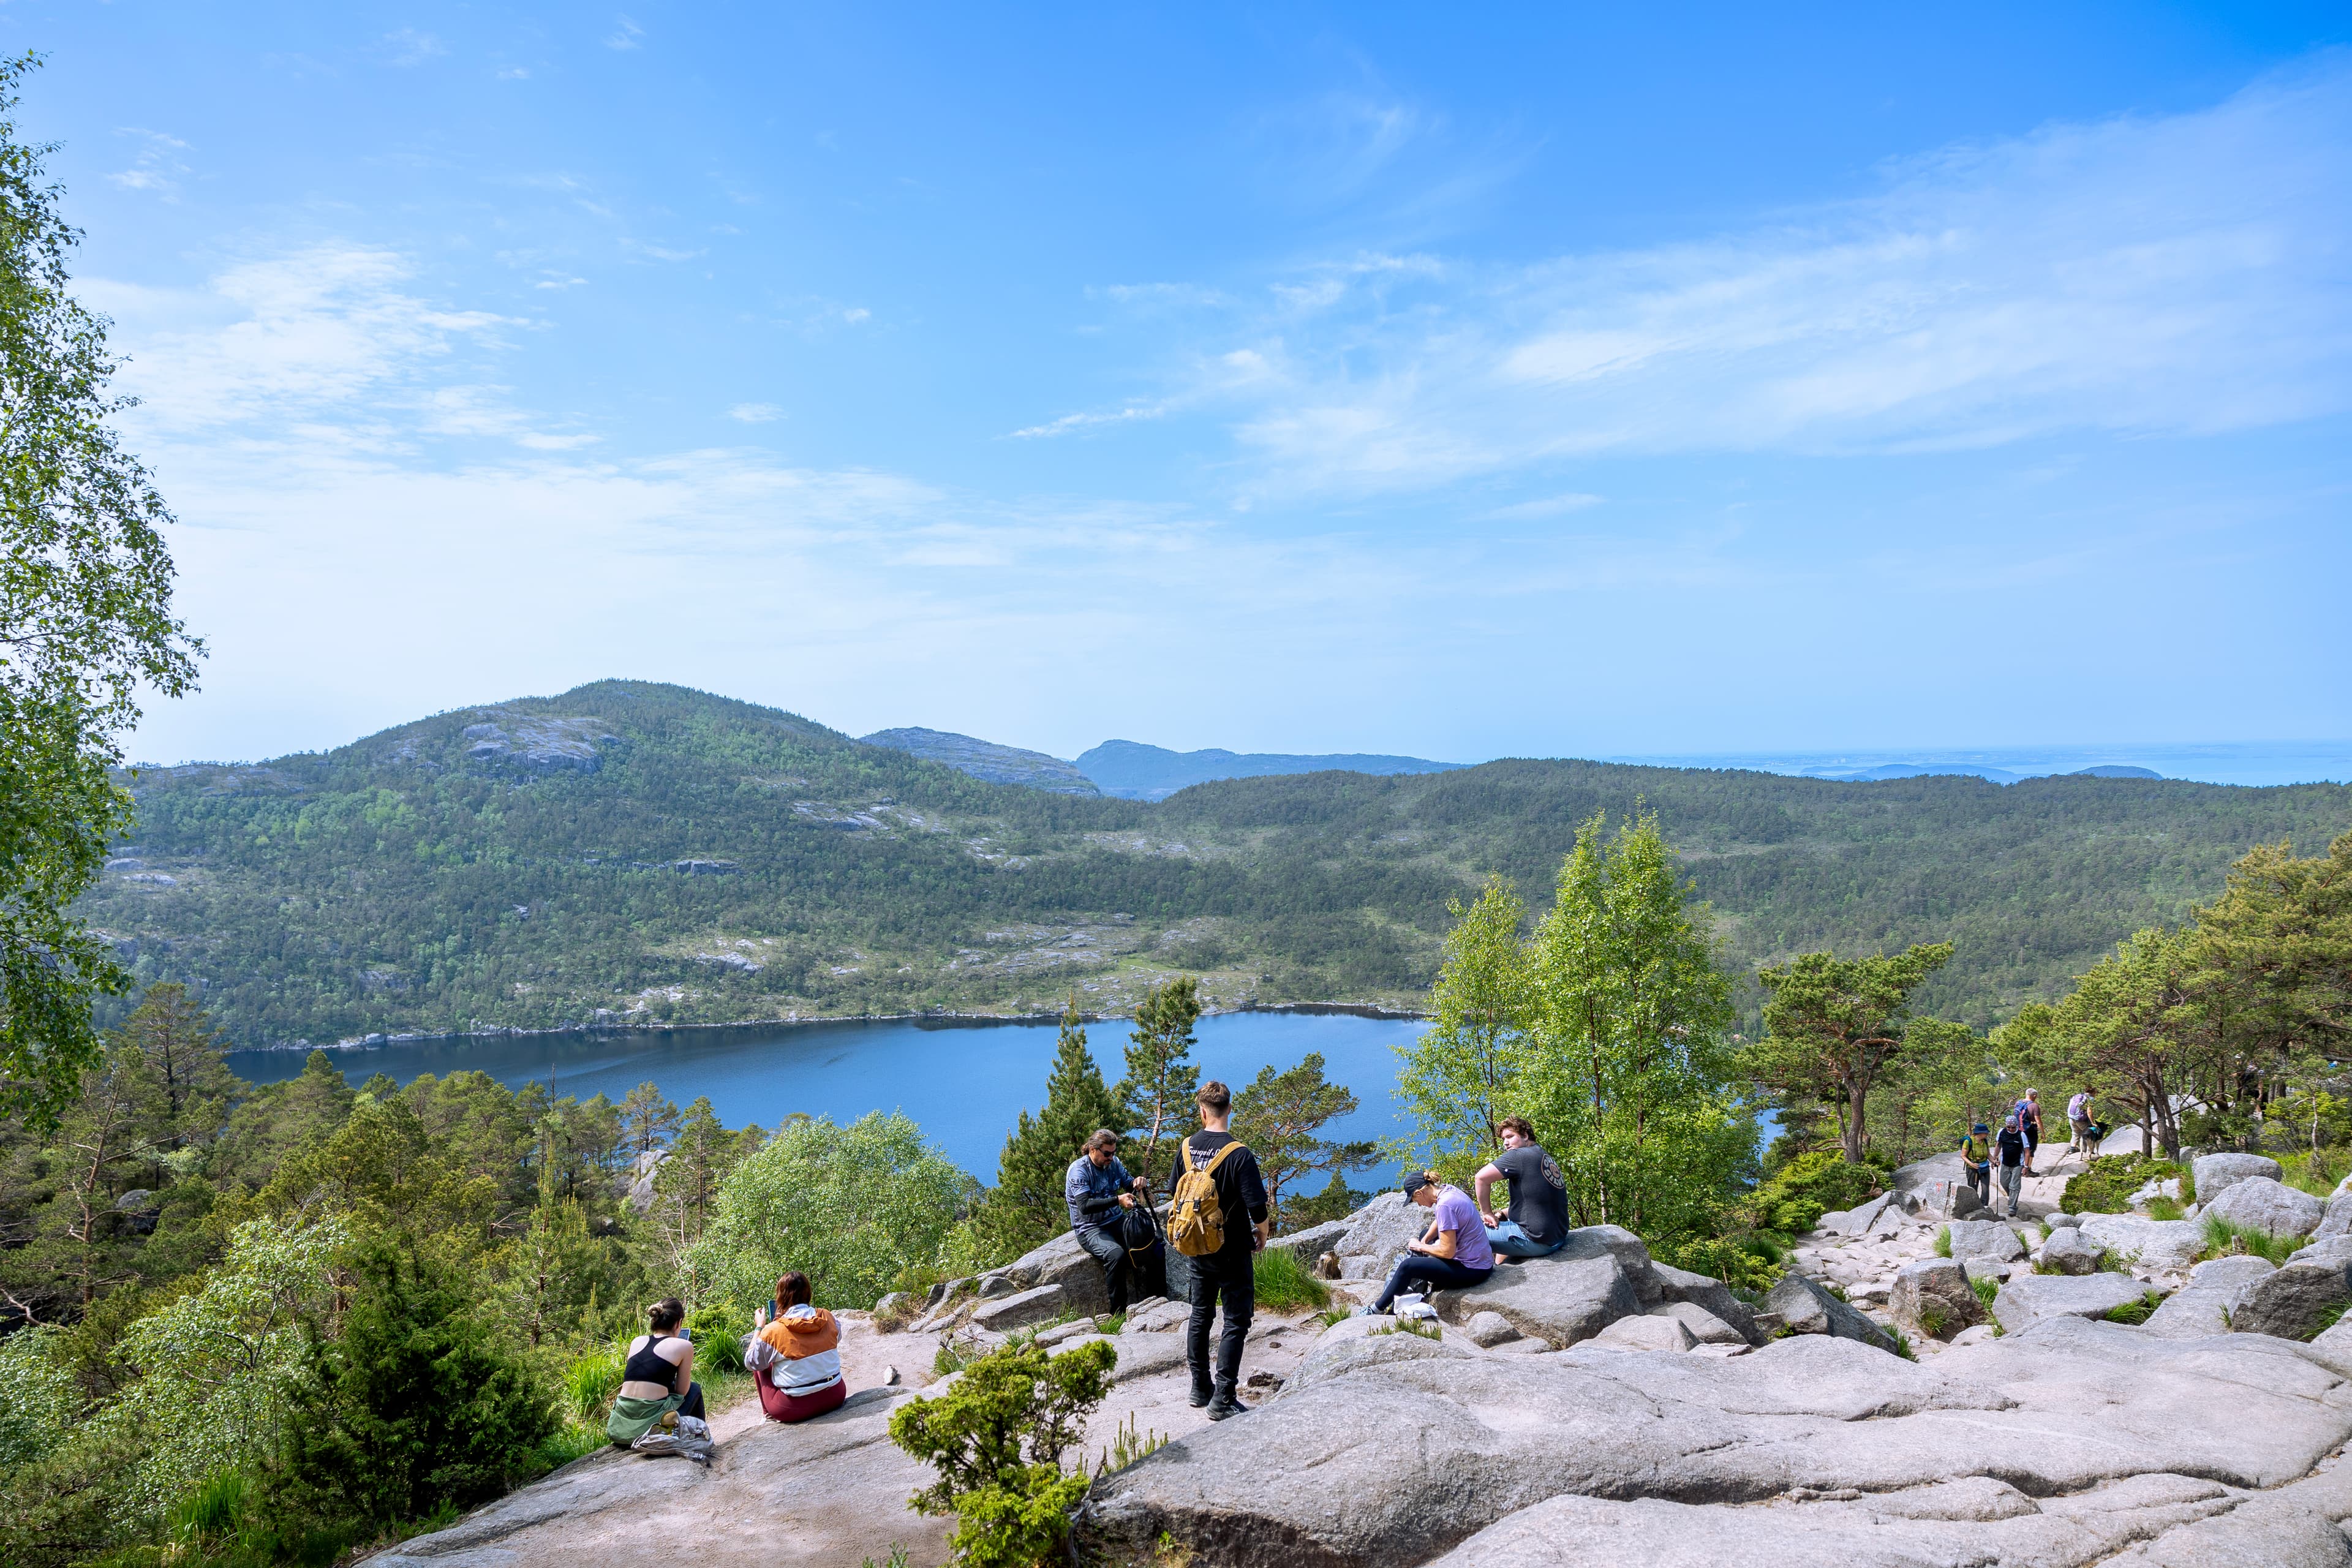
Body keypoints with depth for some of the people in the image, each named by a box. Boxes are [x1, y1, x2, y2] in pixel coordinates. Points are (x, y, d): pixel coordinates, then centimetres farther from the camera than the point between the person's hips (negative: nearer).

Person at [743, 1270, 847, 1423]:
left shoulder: (773, 1331, -15)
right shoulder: (827, 1317, -4)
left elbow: (751, 1363, 1)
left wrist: (760, 1327, 10)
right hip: (836, 1396, 3)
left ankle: (769, 1415, 25)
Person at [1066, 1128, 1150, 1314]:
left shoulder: (1113, 1163, 5)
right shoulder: (1079, 1170, -15)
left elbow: (1129, 1184, 17)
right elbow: (1085, 1206, -26)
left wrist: (1138, 1182, -7)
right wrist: (1118, 1200, -34)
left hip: (1115, 1222, 6)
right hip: (1090, 1228, -6)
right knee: (1116, 1254, -35)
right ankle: (1118, 1311, -22)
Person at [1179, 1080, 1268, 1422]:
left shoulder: (1188, 1146, -3)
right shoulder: (1239, 1154, -21)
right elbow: (1256, 1205, -22)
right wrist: (1262, 1233, -2)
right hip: (1233, 1251, -6)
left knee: (1200, 1316, 18)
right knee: (1236, 1322, 3)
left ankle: (1200, 1388, 26)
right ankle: (1222, 1400, 1)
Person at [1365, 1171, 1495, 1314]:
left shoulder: (1445, 1205, -27)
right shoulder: (1448, 1189, 1)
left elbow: (1448, 1252, -24)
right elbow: (1439, 1222, 19)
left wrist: (1421, 1247, -9)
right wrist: (1424, 1241, 4)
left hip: (1472, 1271, -10)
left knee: (1407, 1266, -14)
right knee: (1425, 1233, 29)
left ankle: (1378, 1309, 2)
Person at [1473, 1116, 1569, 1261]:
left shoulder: (1519, 1156, -12)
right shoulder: (1548, 1159, 14)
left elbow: (1481, 1178, -21)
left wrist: (1487, 1213, -9)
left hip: (1537, 1241, -9)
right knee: (1502, 1222, 32)